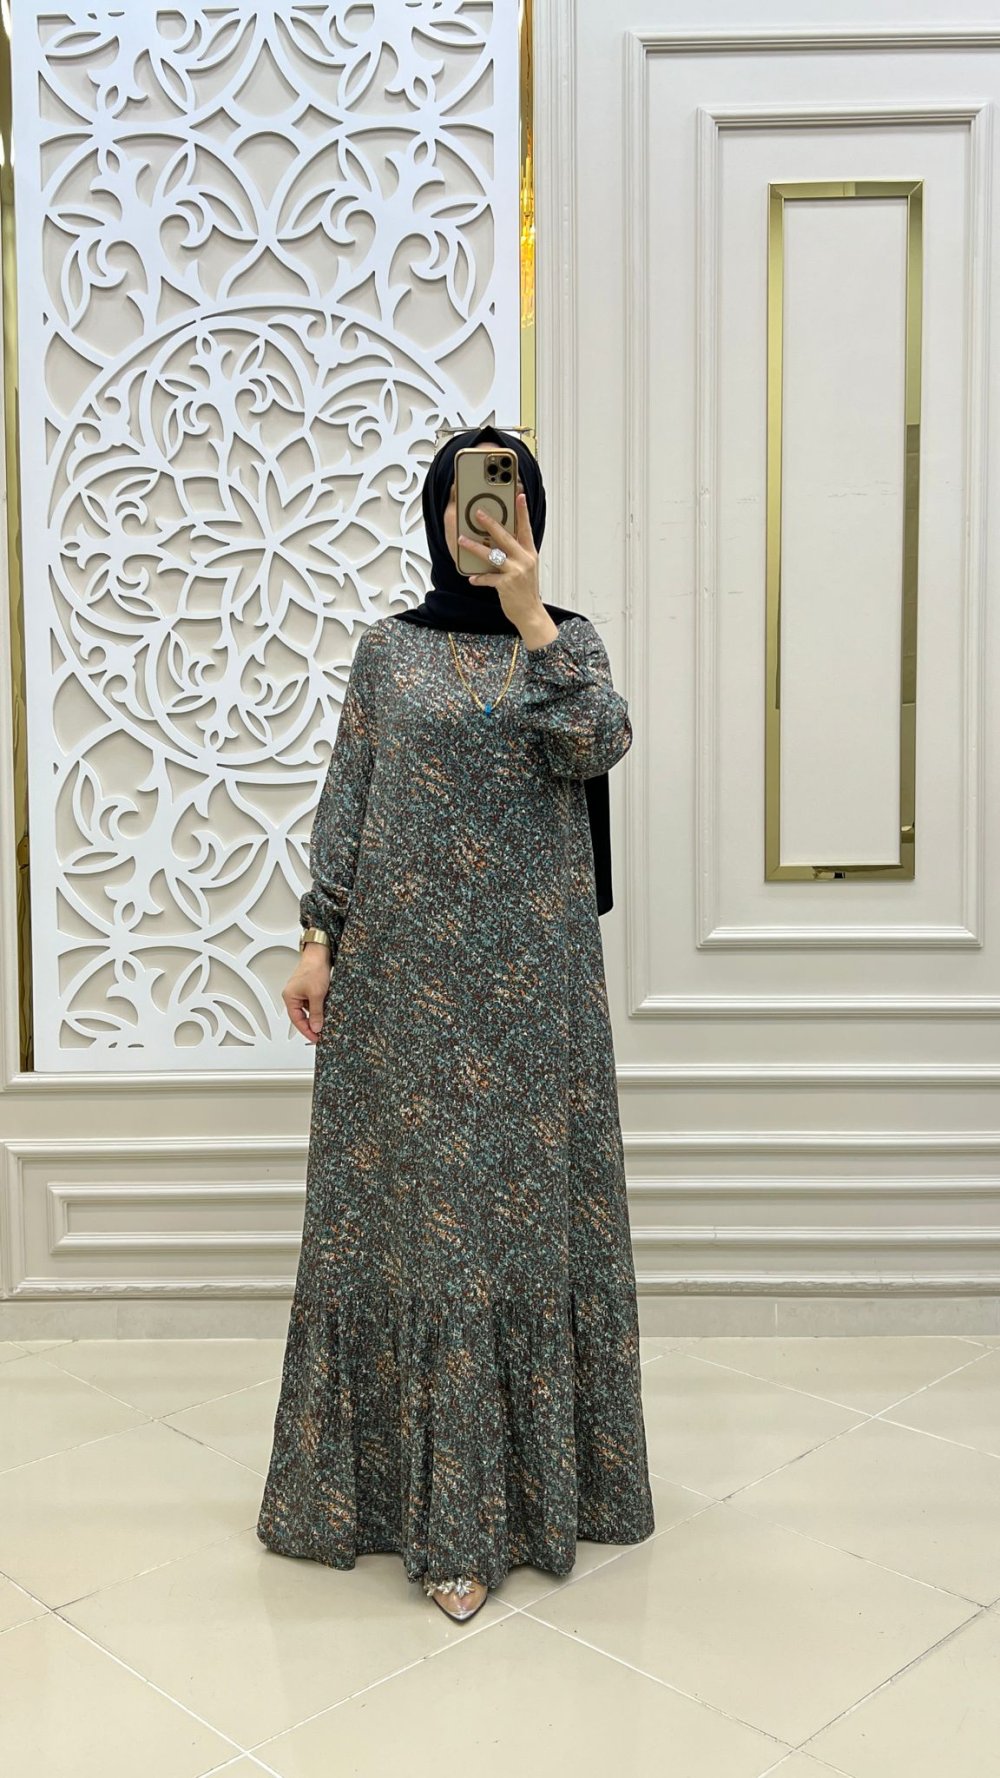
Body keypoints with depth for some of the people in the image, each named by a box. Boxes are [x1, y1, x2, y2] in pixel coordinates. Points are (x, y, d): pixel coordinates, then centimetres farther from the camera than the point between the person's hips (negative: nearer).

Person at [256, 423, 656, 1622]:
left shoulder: (568, 639, 6)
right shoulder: (386, 648, 7)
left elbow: (599, 746, -14)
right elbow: (347, 800, 6)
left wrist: (529, 619, -22)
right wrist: (318, 936, -1)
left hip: (530, 971, 0)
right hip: (401, 967, 1)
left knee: (524, 1199, 3)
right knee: (408, 1200, 2)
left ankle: (507, 1482, 18)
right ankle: (433, 1496, 17)